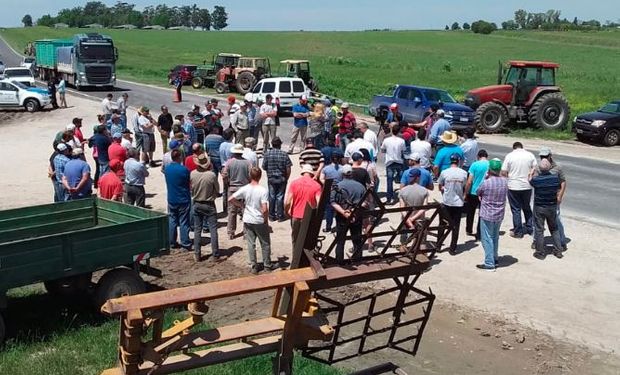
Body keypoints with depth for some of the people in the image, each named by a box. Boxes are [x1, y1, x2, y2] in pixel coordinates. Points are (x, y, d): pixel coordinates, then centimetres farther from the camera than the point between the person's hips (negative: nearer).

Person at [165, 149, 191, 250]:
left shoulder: (167, 169, -2)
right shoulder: (184, 170, -18)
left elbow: (168, 182, 9)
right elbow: (190, 183, -8)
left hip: (171, 199, 5)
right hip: (183, 199, -4)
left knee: (172, 221, 13)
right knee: (184, 222, 2)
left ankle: (172, 242, 17)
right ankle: (185, 243, 5)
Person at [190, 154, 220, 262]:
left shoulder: (192, 174, -11)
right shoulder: (212, 175, -18)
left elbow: (190, 187, 2)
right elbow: (217, 190, -7)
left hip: (196, 204, 3)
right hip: (209, 205, -3)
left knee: (197, 229, 12)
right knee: (213, 229, 5)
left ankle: (197, 254, 14)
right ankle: (215, 254, 6)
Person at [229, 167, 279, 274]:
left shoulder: (244, 189, -8)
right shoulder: (263, 190, -17)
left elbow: (230, 200, -8)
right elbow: (264, 209, -20)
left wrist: (241, 205, 6)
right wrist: (265, 220, -3)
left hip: (247, 221, 3)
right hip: (260, 221, -3)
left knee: (251, 244, 12)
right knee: (265, 244, 14)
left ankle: (253, 266, 18)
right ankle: (267, 265, 25)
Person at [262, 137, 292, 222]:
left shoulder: (267, 153, -6)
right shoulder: (284, 154, -9)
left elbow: (264, 167, -4)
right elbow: (288, 169, -9)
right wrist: (286, 178, 6)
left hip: (271, 178, 1)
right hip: (282, 179, -1)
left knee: (272, 196, 10)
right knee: (280, 197, 6)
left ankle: (272, 216, 15)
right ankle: (280, 216, 10)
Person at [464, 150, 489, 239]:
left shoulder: (474, 165, -10)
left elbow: (469, 182, -11)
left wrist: (465, 194, -3)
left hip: (474, 192, -1)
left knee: (470, 212, 19)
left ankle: (469, 230, 32)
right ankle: (479, 234, 11)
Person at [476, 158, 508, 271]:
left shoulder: (486, 183, -19)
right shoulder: (504, 181, -3)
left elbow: (478, 193, -2)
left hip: (487, 215, -6)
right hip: (499, 215, 6)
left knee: (487, 239, 1)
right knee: (495, 238, 19)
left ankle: (489, 263, 0)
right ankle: (494, 260, 30)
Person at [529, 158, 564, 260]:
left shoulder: (536, 179, -19)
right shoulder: (555, 177, -13)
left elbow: (530, 182, 5)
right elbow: (558, 191, -1)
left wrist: (531, 174, 24)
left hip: (539, 207, -3)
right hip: (552, 207, 3)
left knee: (539, 230, 7)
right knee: (554, 229, 18)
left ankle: (540, 253, 13)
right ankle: (558, 251, 21)